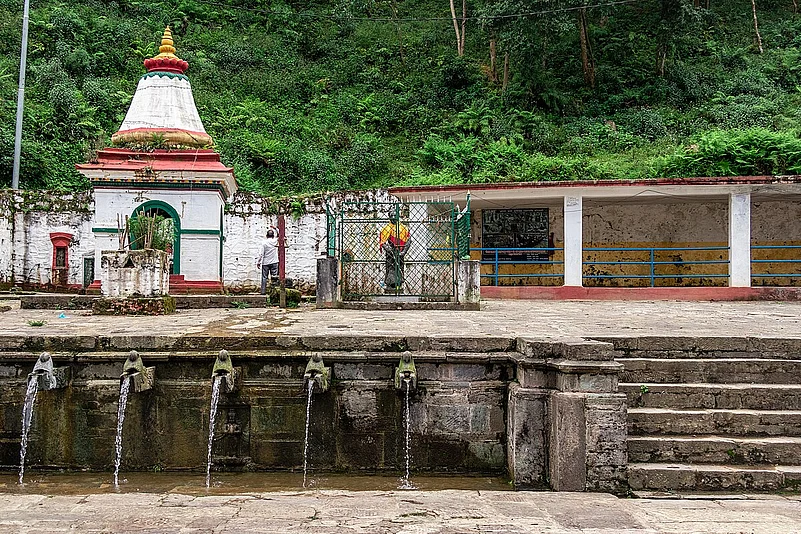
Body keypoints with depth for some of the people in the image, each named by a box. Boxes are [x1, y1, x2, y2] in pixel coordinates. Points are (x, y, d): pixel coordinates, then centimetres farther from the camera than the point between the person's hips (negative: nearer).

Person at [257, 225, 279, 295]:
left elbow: (261, 254, -6)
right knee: (274, 277, 4)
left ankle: (263, 291, 0)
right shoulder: (275, 241, -3)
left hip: (265, 263, -1)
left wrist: (259, 262, 1)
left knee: (264, 277, 3)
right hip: (274, 262, 1)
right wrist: (275, 228, 18)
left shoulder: (265, 243, -7)